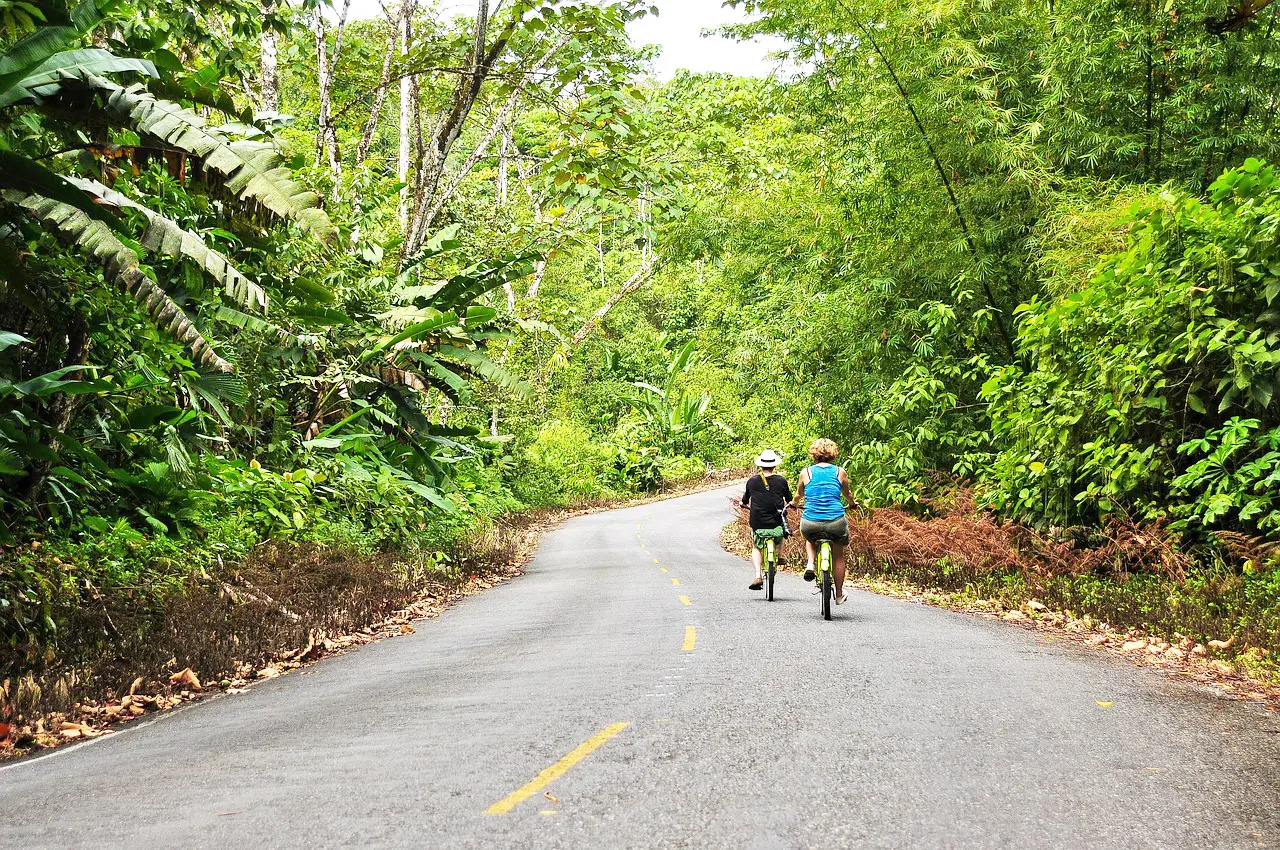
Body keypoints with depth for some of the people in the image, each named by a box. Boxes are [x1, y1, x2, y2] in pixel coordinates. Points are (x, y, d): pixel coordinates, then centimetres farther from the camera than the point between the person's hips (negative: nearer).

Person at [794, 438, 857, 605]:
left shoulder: (806, 472, 4)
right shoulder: (840, 472, 4)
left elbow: (798, 495, 21)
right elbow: (848, 494, 22)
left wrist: (793, 504, 45)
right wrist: (852, 504, 45)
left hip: (810, 523, 0)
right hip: (836, 522, 0)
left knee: (810, 538, 36)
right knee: (838, 555, 23)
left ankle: (810, 564, 10)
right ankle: (839, 595, 29)